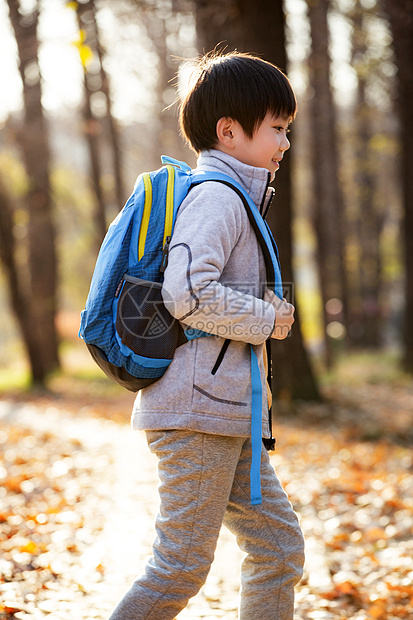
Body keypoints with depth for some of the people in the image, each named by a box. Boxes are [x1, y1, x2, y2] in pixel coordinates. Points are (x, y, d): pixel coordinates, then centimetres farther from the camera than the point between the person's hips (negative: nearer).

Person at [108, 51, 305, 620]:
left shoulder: (231, 198, 21)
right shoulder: (216, 197, -12)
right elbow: (187, 293, -25)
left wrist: (265, 313, 11)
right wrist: (265, 320, -12)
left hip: (227, 413, 10)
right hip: (199, 407, -10)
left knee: (280, 548, 10)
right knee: (184, 563, -5)